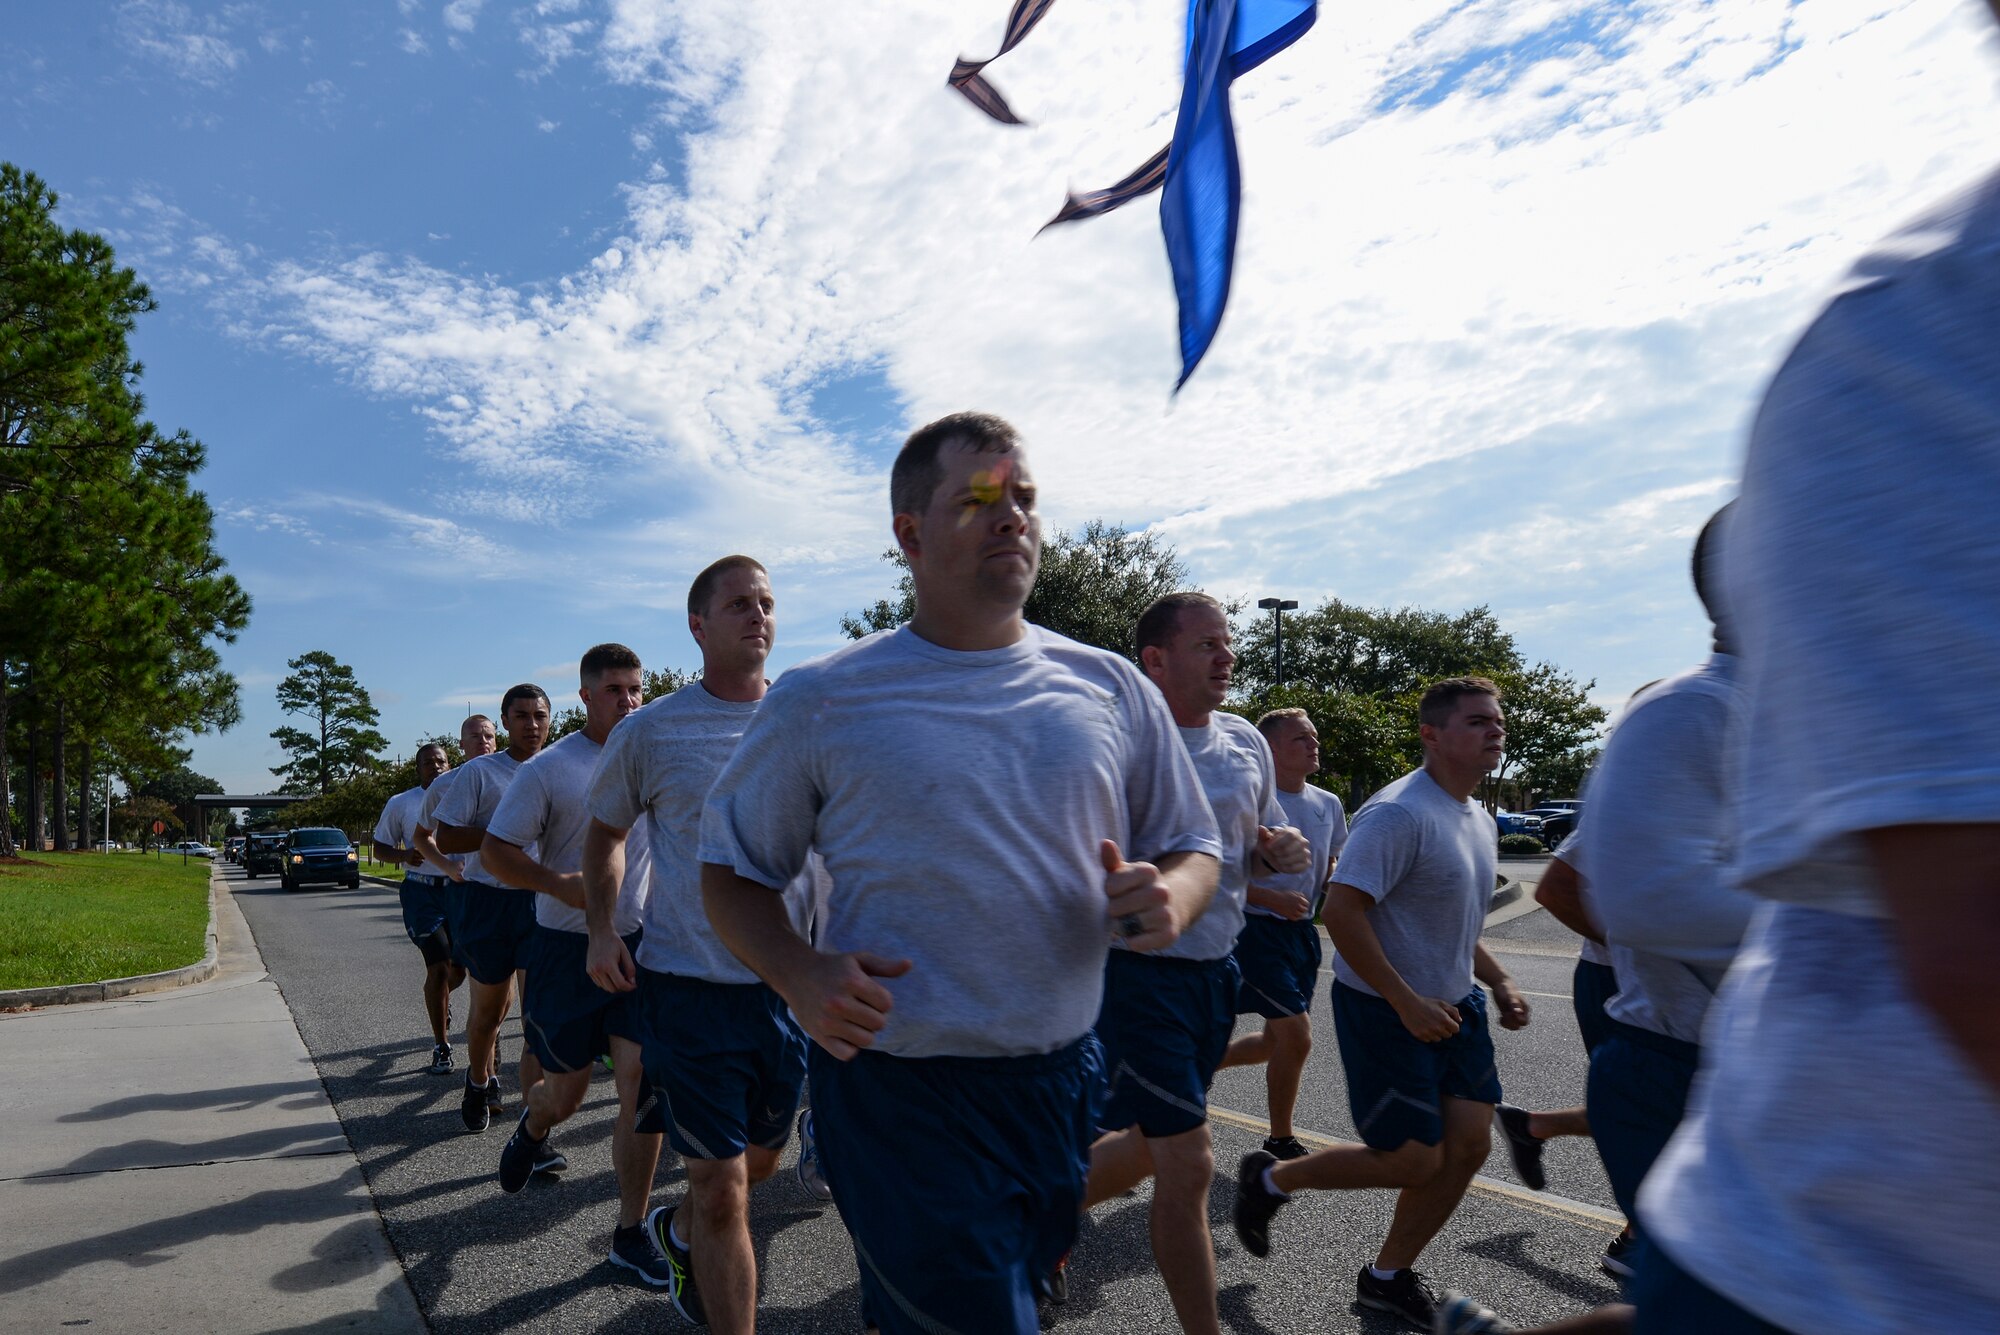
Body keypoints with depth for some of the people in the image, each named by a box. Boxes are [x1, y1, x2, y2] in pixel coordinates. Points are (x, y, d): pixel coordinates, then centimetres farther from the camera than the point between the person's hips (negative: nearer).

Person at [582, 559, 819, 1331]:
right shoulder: (649, 732, -4)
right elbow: (605, 835, 11)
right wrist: (601, 929, -2)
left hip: (791, 981, 4)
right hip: (690, 984, -3)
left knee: (760, 1160, 22)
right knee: (720, 1187, -1)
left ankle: (681, 1232, 53)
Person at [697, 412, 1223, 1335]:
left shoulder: (1111, 689, 1)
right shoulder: (819, 701, -7)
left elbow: (1191, 847, 8)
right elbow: (731, 870, 1)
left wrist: (1169, 899, -15)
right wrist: (798, 975, -18)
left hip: (1063, 1080, 5)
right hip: (897, 1092, -4)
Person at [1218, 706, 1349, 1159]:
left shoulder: (1328, 805, 7)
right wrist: (1274, 899, -23)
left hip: (1303, 931, 8)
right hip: (1258, 930, -7)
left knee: (1277, 1041, 12)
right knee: (1296, 1037, -8)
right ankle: (1280, 1141, 13)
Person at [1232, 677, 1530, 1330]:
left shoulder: (1478, 819, 10)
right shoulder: (1398, 812, -22)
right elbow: (1341, 912, -27)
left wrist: (1499, 981, 9)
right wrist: (1408, 1004, -23)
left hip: (1453, 1004, 9)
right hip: (1384, 1009, -9)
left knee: (1468, 1144, 6)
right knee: (1415, 1161, -2)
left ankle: (1387, 1276, 25)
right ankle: (1269, 1179, 20)